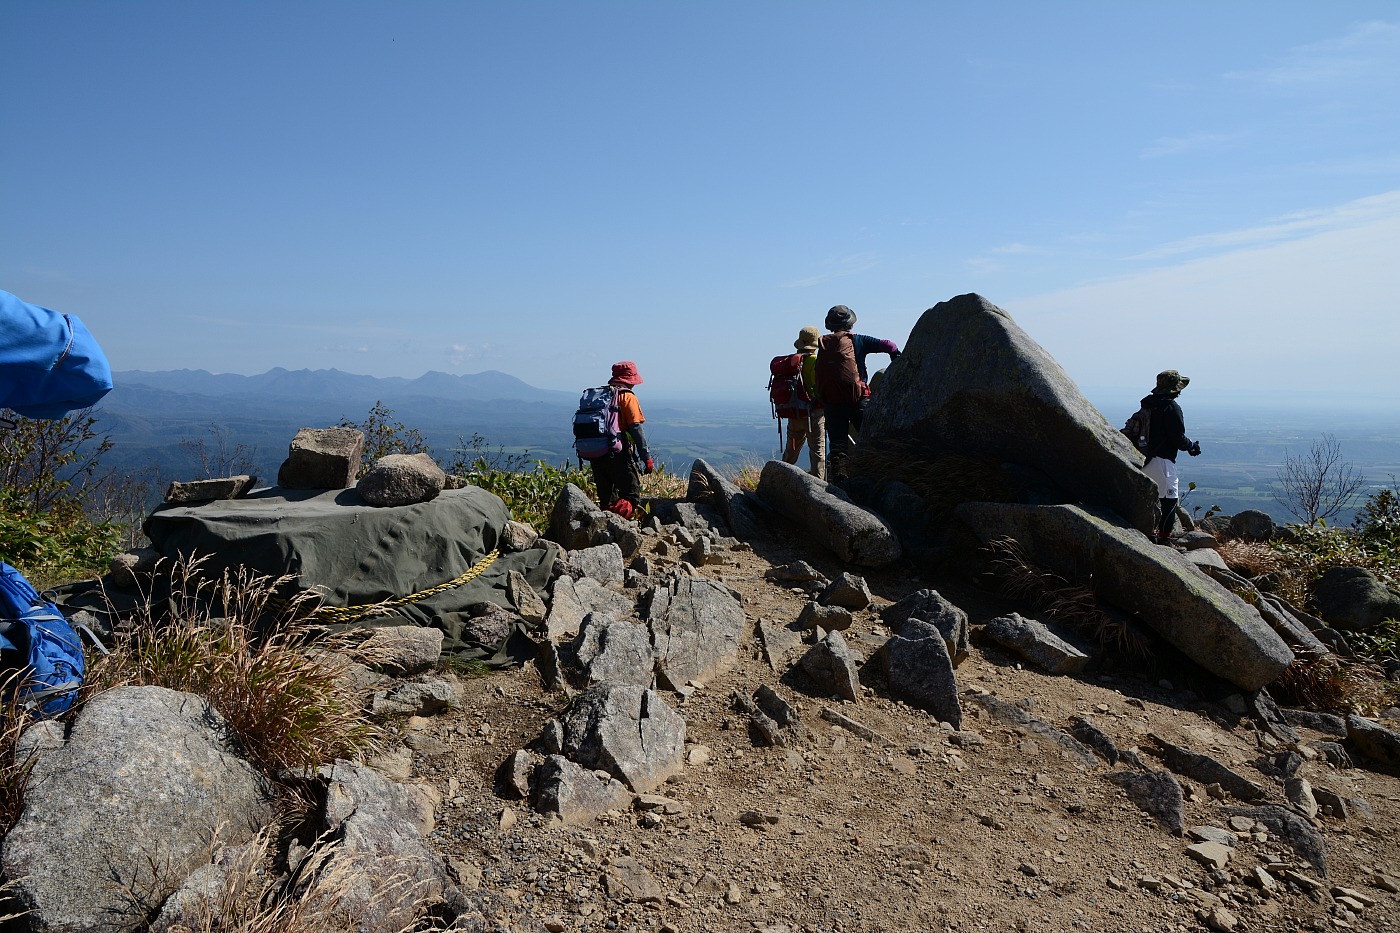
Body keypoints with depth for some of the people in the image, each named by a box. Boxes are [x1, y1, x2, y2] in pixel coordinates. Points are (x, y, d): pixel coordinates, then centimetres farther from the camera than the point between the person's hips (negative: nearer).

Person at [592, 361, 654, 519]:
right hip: (619, 454, -6)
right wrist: (646, 457, -10)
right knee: (632, 497, -3)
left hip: (596, 453, 6)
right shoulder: (627, 397, -3)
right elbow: (636, 429, -11)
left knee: (607, 500, 15)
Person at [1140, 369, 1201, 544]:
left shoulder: (1148, 404, 11)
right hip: (1162, 459, -8)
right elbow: (1178, 437, -15)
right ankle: (1164, 538, -4)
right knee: (1170, 498, -3)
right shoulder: (1171, 407, -13)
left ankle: (1150, 534, 24)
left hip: (1145, 458, 9)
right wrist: (1192, 446, 7)